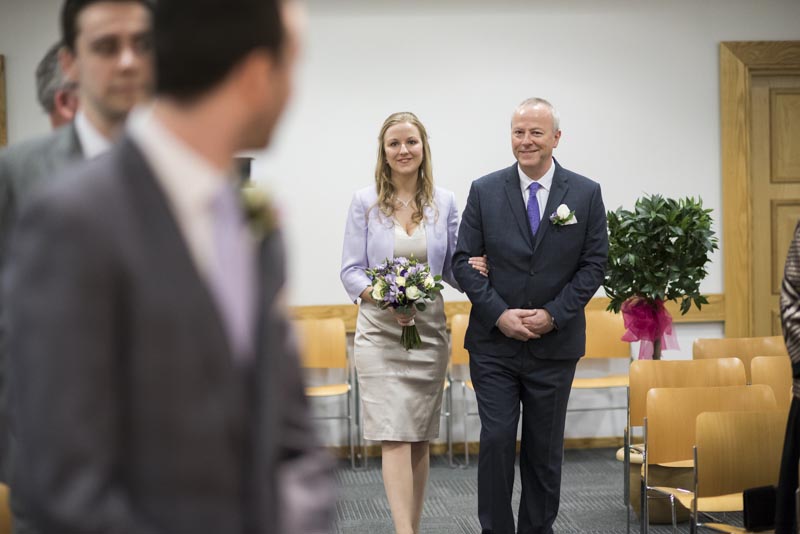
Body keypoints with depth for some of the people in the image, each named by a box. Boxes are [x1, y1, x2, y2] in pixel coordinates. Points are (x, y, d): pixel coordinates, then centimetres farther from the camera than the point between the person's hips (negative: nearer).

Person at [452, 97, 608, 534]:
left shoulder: (585, 194, 1)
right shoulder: (484, 191, 1)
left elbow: (594, 264, -1)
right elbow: (463, 261, 0)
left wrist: (553, 315, -12)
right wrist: (499, 314, -12)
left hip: (554, 344, 0)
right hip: (494, 342, 0)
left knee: (544, 449, 9)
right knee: (496, 440, -4)